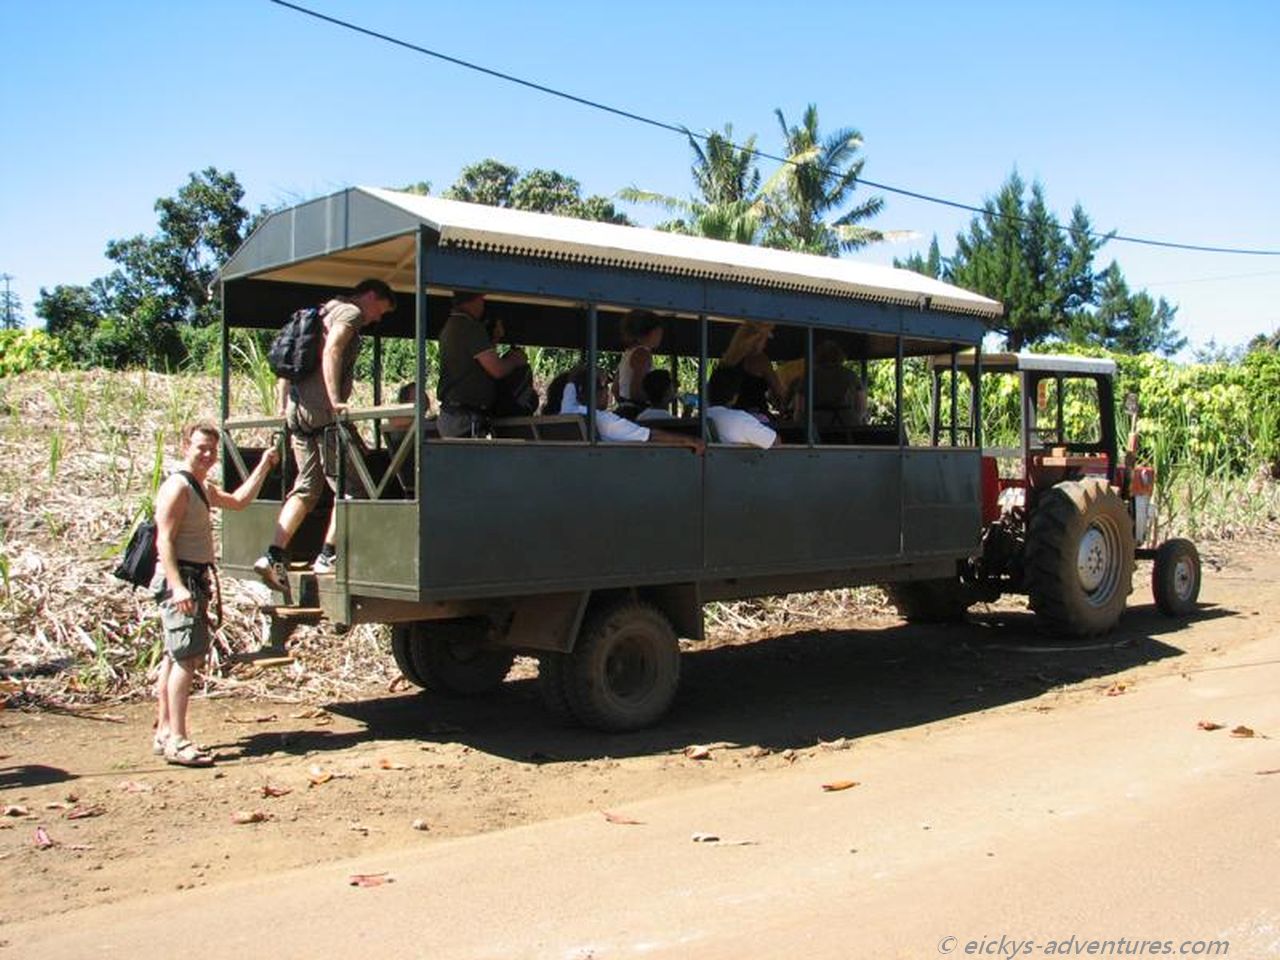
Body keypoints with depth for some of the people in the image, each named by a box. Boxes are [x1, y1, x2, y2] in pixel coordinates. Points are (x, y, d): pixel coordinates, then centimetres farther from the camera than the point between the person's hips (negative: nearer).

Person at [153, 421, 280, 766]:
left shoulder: (204, 488, 18)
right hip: (180, 579, -10)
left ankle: (164, 732, 20)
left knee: (175, 658, 13)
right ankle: (176, 741, -14)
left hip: (195, 579, 10)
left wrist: (263, 467, 25)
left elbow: (239, 501, 31)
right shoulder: (177, 486, -12)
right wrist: (177, 586, -28)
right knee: (186, 658, -14)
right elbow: (164, 539, -19)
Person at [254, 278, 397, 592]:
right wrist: (335, 400, -24)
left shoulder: (322, 314, 27)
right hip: (324, 412, -9)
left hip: (297, 411, 9)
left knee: (306, 487, 11)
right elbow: (331, 351, -19)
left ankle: (274, 555, 1)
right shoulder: (350, 312, -1)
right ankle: (328, 556, -1)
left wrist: (284, 405, 25)